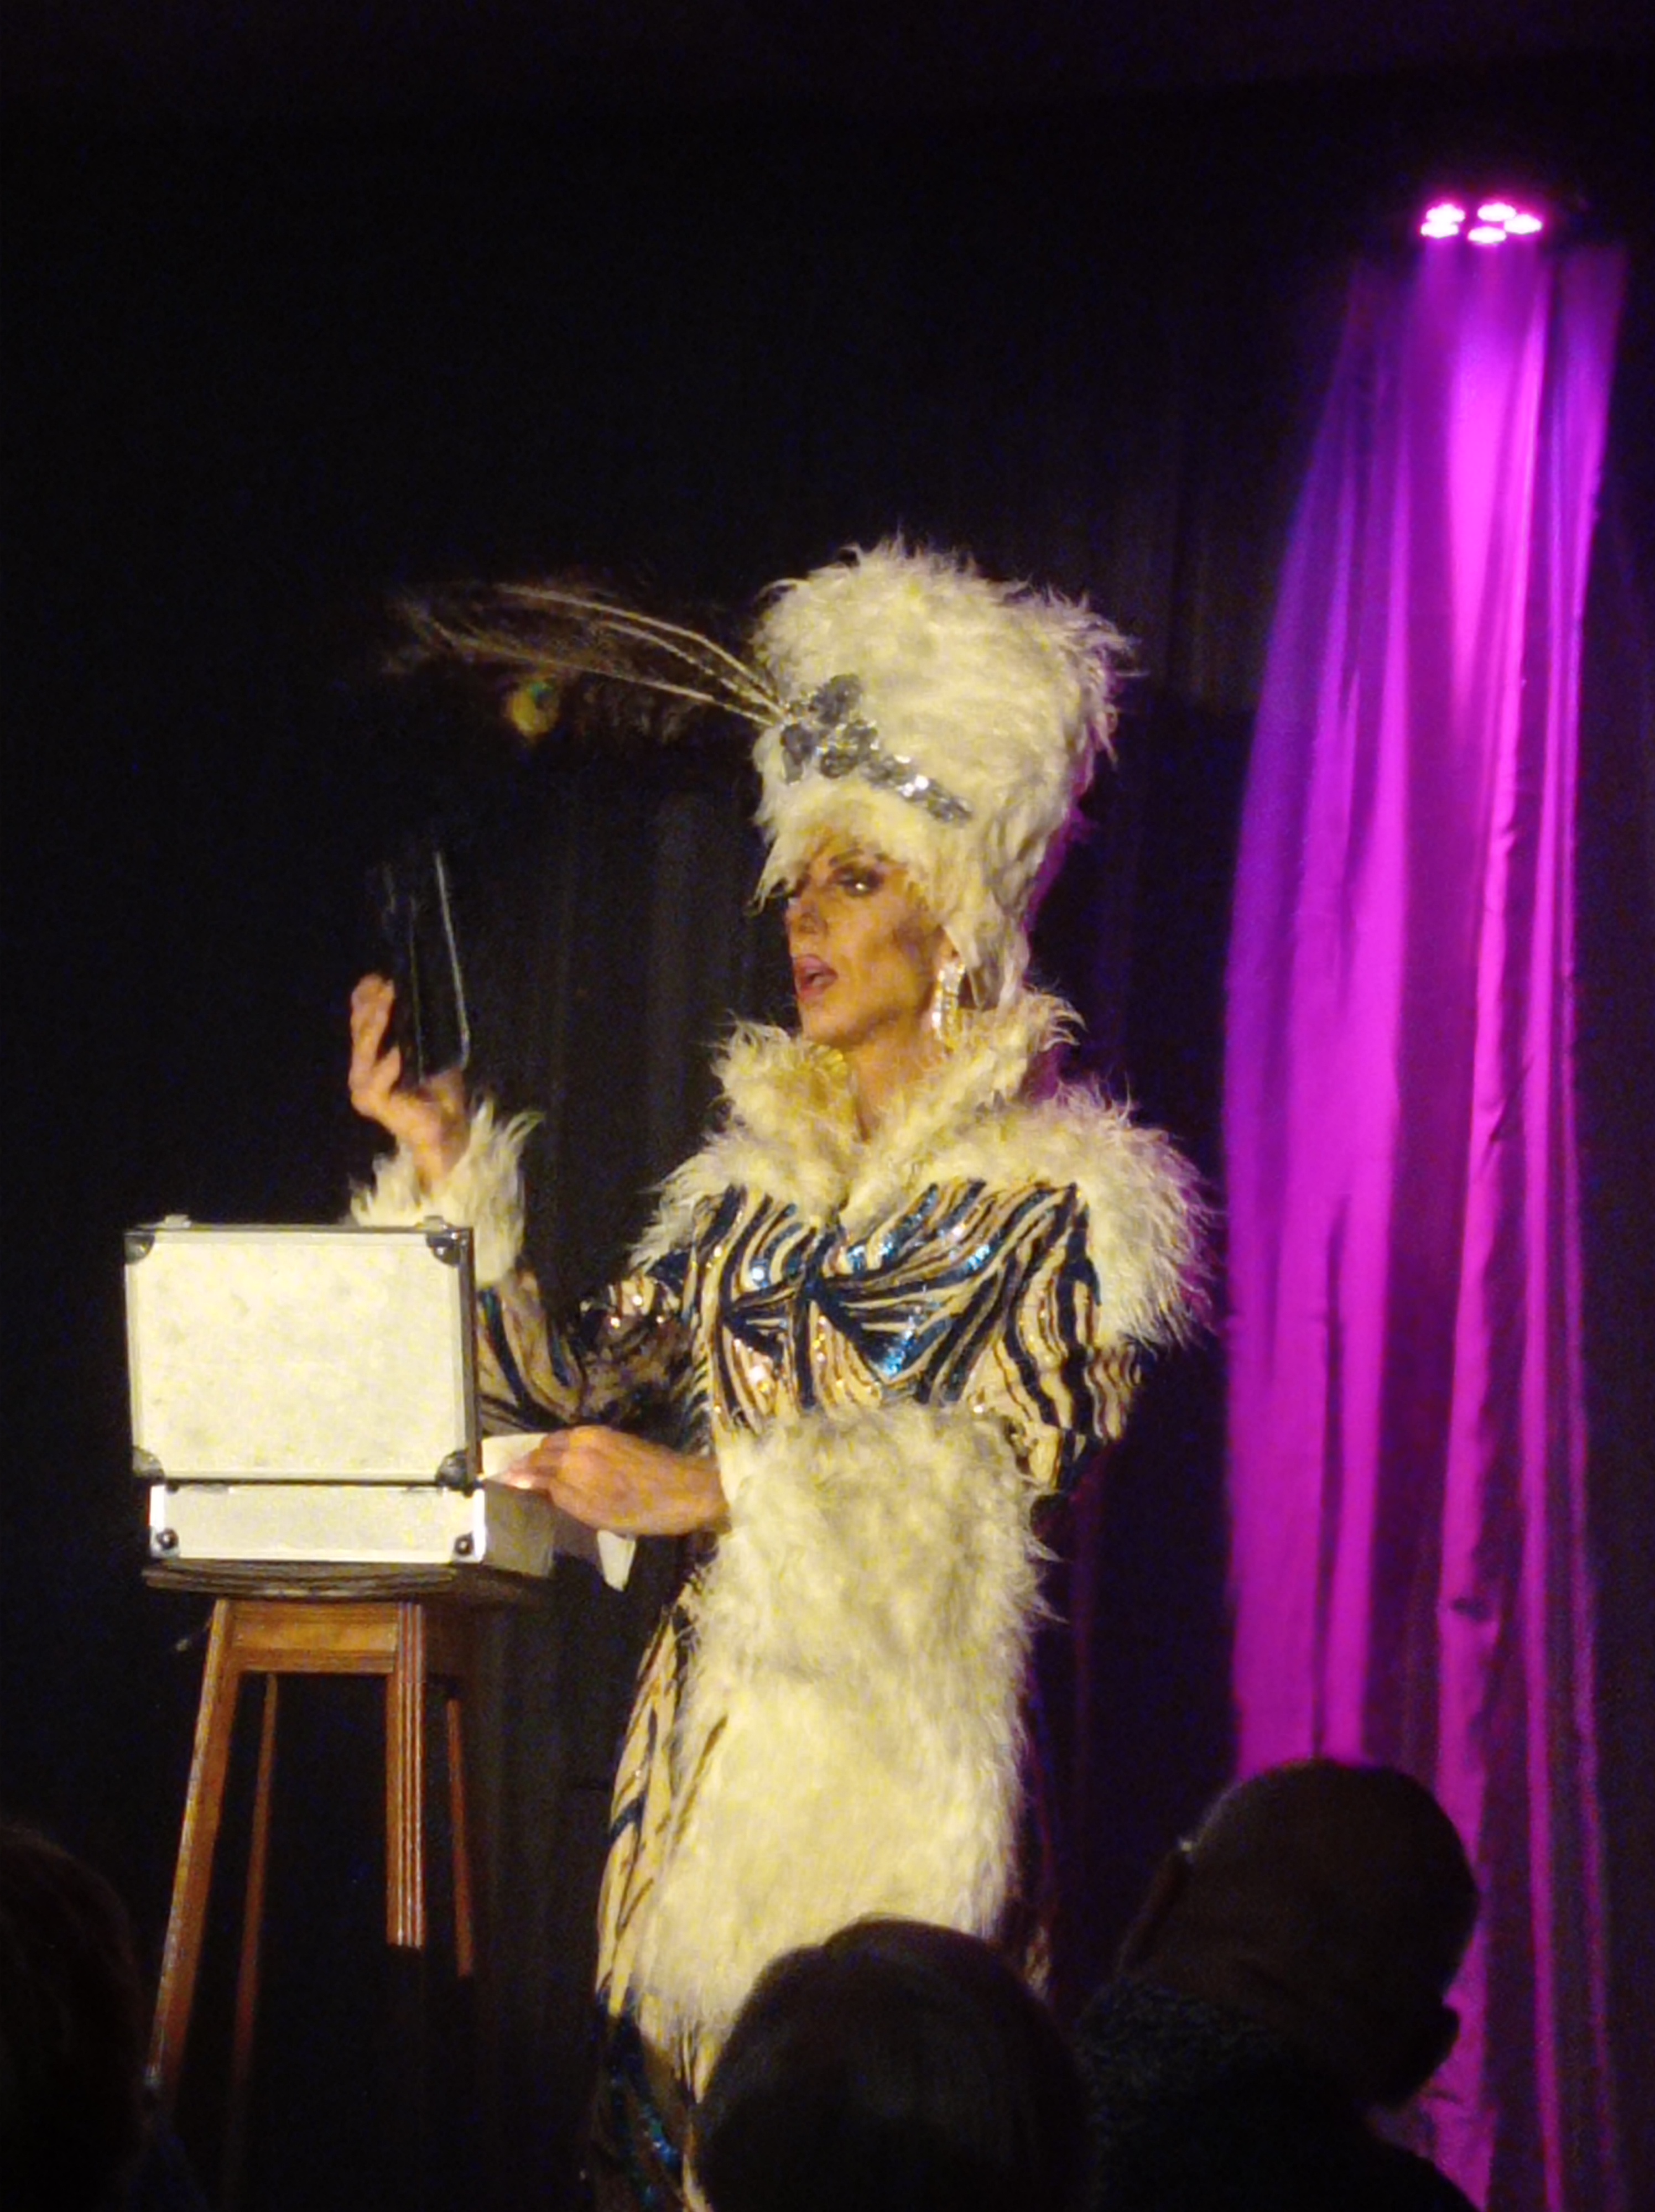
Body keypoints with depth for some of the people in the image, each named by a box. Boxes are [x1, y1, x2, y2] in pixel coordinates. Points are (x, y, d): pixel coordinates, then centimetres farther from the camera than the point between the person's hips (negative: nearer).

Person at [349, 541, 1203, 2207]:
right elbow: (567, 1383, 12)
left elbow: (1014, 1474, -12)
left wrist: (718, 1491, -18)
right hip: (704, 1729, 5)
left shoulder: (1051, 1192, -1)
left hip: (892, 1745, -5)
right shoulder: (755, 1176, 16)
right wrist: (447, 1170, 3)